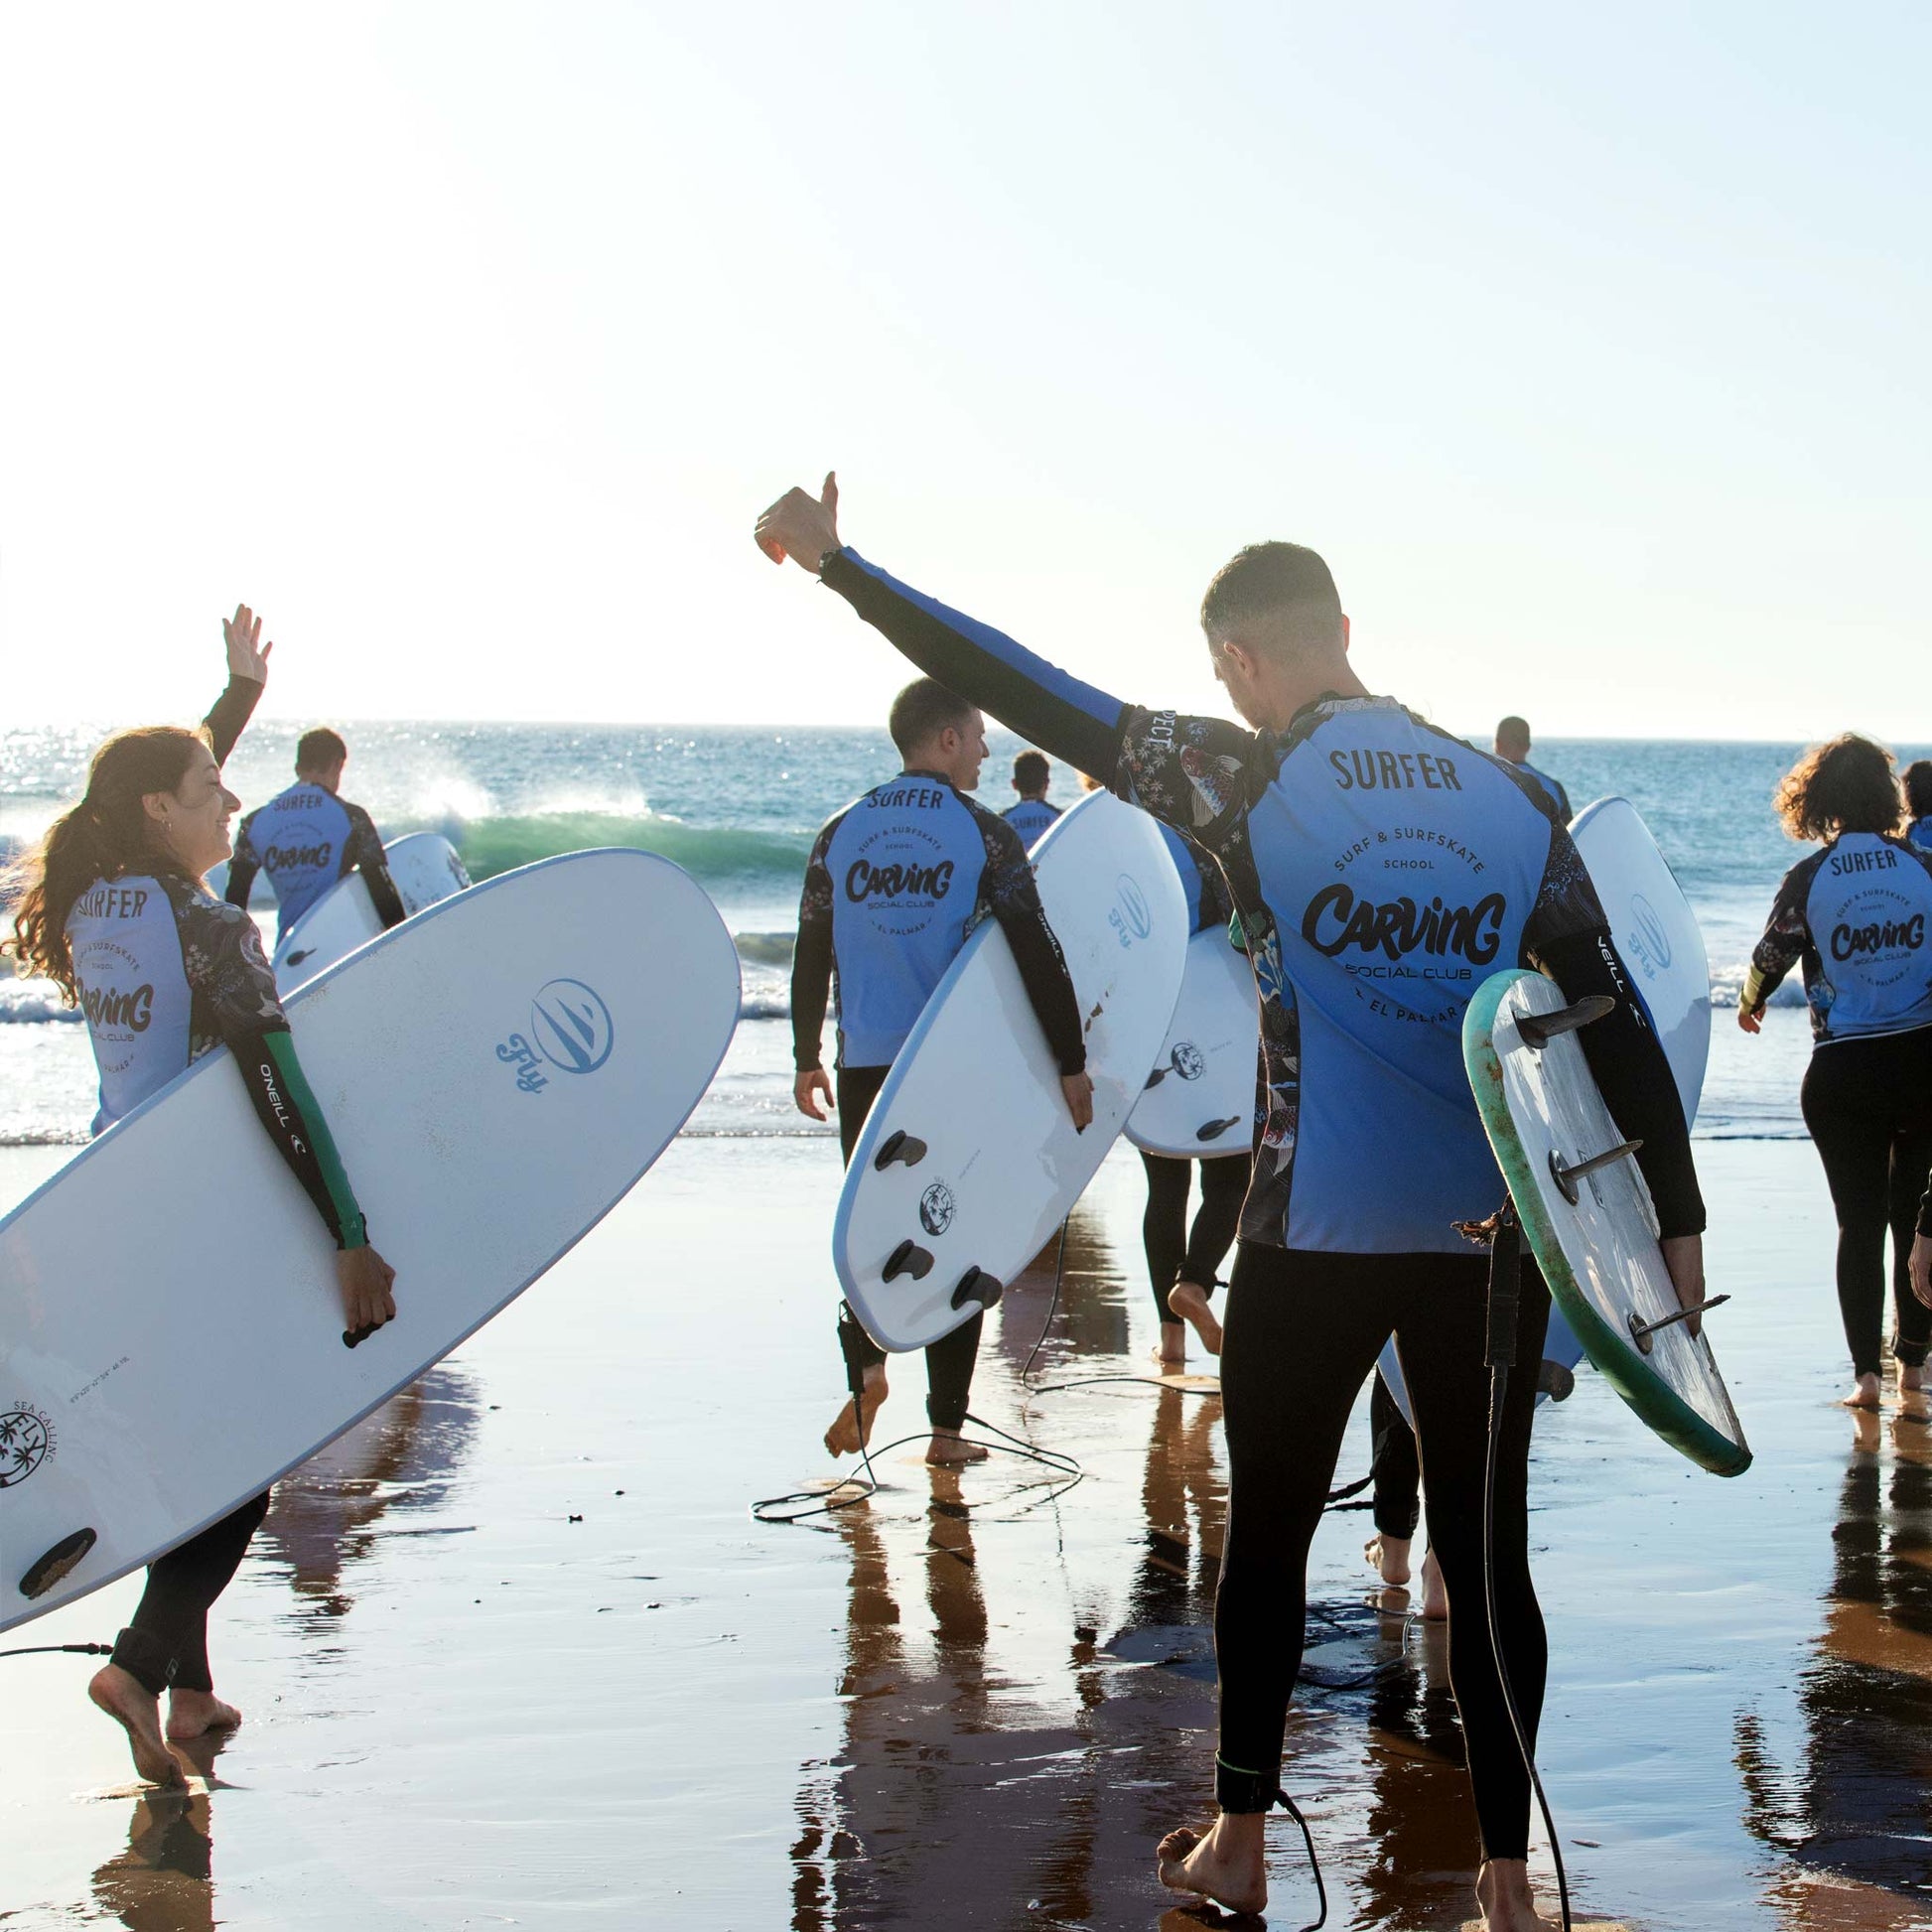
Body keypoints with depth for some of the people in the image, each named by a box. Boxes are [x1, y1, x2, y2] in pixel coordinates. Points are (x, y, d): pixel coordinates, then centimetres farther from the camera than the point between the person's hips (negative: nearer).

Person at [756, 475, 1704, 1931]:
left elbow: (1031, 694, -7)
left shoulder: (1247, 781, -7)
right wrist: (1677, 1221, 4)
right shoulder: (1517, 800, 2)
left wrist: (837, 565, 0)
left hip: (1316, 1235, -2)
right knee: (1487, 1548, 10)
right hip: (1497, 1238, 3)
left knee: (1268, 1534, 14)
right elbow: (1618, 1021, 0)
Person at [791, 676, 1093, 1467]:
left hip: (865, 1067, 2)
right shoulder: (983, 834, -5)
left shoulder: (842, 832, 5)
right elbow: (1036, 956, -8)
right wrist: (1071, 1063, -3)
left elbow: (811, 954, 8)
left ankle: (866, 1361, -9)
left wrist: (807, 1058, 18)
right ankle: (946, 1427, 8)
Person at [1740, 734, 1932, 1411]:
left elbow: (1772, 957, 0)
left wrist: (1750, 1003, 21)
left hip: (1841, 1071, -1)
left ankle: (1865, 1372, 1)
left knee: (1859, 1222, 5)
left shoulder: (1808, 878, -7)